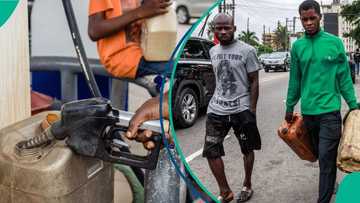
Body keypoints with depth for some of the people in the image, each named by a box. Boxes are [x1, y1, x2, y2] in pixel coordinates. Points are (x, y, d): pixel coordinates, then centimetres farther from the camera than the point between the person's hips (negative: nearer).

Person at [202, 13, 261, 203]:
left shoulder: (247, 50, -7)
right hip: (216, 109, 4)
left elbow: (254, 82, -6)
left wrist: (252, 110, -10)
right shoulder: (213, 51, 8)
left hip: (241, 109, -4)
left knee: (247, 150, 12)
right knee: (211, 152, 3)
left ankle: (247, 186, 34)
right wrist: (218, 99, 16)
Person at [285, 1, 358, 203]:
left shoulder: (335, 42, -3)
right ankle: (330, 184, 41)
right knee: (320, 155, 17)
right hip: (308, 111, 4)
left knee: (326, 158, -5)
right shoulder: (297, 46, 4)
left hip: (330, 110, -3)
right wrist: (290, 107, 13)